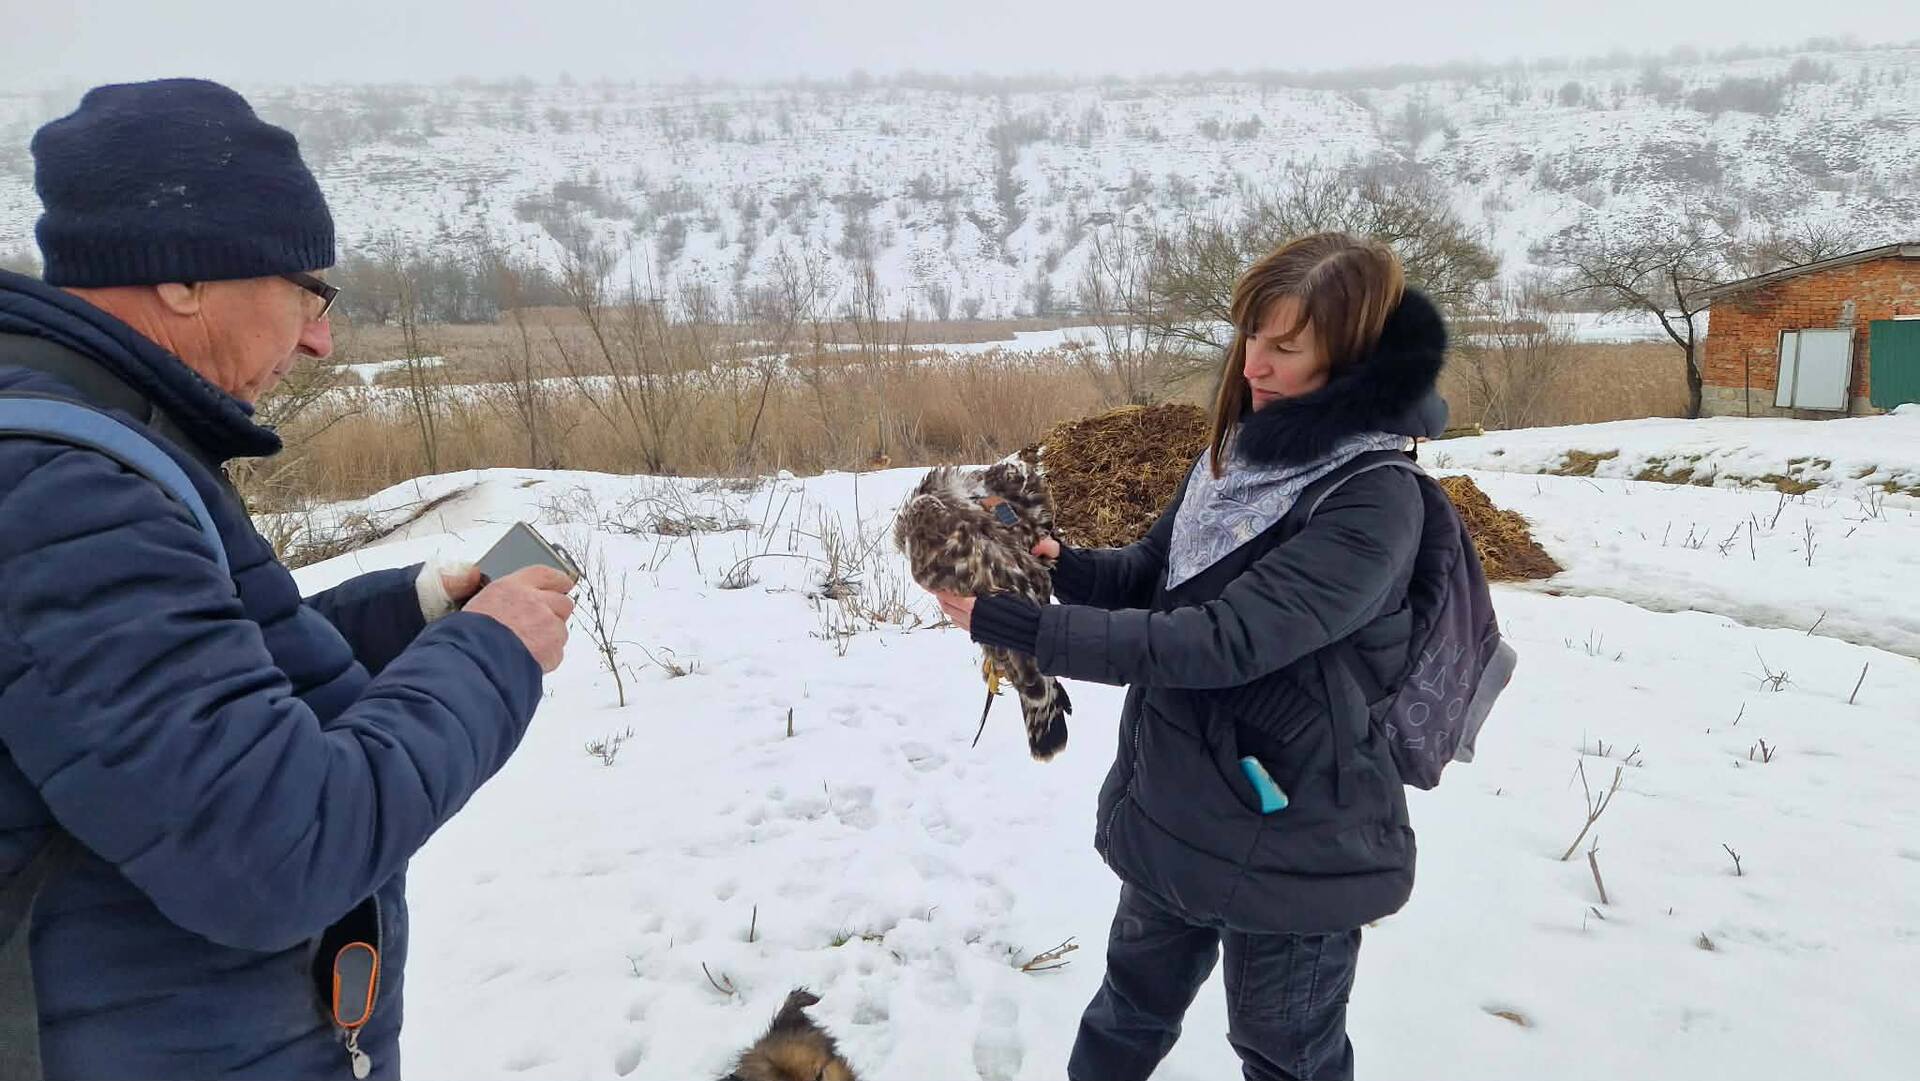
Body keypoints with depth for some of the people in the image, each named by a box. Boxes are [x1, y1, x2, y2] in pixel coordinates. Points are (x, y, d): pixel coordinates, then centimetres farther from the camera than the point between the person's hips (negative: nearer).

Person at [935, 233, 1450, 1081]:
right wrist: (1059, 566, -13)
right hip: (1173, 809, 7)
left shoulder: (1375, 502, -25)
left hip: (1292, 844, -6)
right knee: (1131, 1009, 28)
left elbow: (1221, 642, -31)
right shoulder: (1242, 445, -1)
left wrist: (1018, 627, -31)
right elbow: (1155, 574, 7)